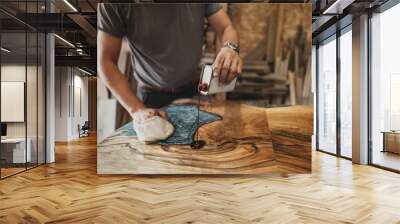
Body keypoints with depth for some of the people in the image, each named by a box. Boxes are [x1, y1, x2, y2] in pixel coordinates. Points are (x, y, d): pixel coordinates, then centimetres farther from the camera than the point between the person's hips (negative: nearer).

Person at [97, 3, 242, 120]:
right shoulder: (114, 6, -23)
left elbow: (226, 28, -13)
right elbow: (106, 61, -19)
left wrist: (230, 47, -37)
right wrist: (136, 109, -27)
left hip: (196, 88, 3)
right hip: (152, 95, -2)